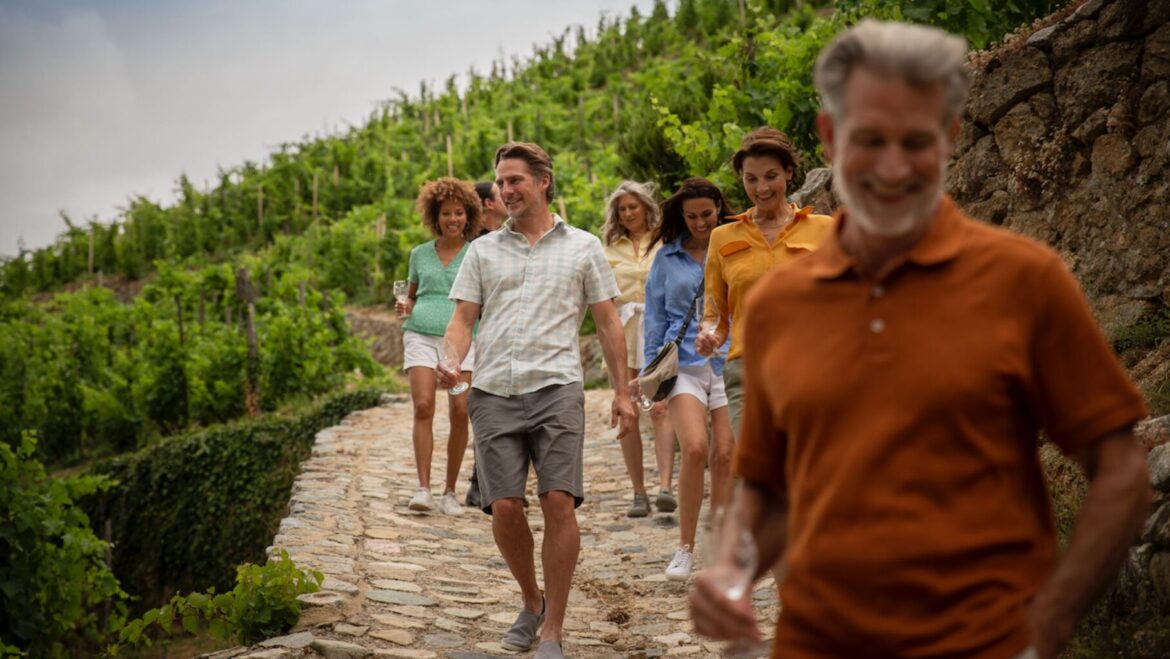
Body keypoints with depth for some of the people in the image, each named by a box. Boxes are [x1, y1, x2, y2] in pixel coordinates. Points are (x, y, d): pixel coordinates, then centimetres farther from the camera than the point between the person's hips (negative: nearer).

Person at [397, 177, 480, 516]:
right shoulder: (420, 253, 16)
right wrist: (404, 307, 6)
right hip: (421, 334, 1)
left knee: (460, 411, -8)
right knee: (423, 406, -15)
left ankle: (450, 492, 3)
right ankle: (423, 489, -14)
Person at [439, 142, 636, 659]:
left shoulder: (583, 248, 11)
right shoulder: (483, 251, 16)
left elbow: (608, 323, 13)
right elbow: (462, 320, 12)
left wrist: (622, 392, 7)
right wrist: (452, 364, -9)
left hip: (556, 388, -2)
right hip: (493, 392, 2)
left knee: (559, 503, -11)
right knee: (504, 508, -3)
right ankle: (532, 602, 23)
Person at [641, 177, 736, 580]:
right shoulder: (667, 258, 9)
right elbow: (655, 317, 14)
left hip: (728, 362, 0)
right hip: (683, 363, 0)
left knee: (724, 456, 0)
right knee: (695, 449, -17)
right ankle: (685, 547, -4)